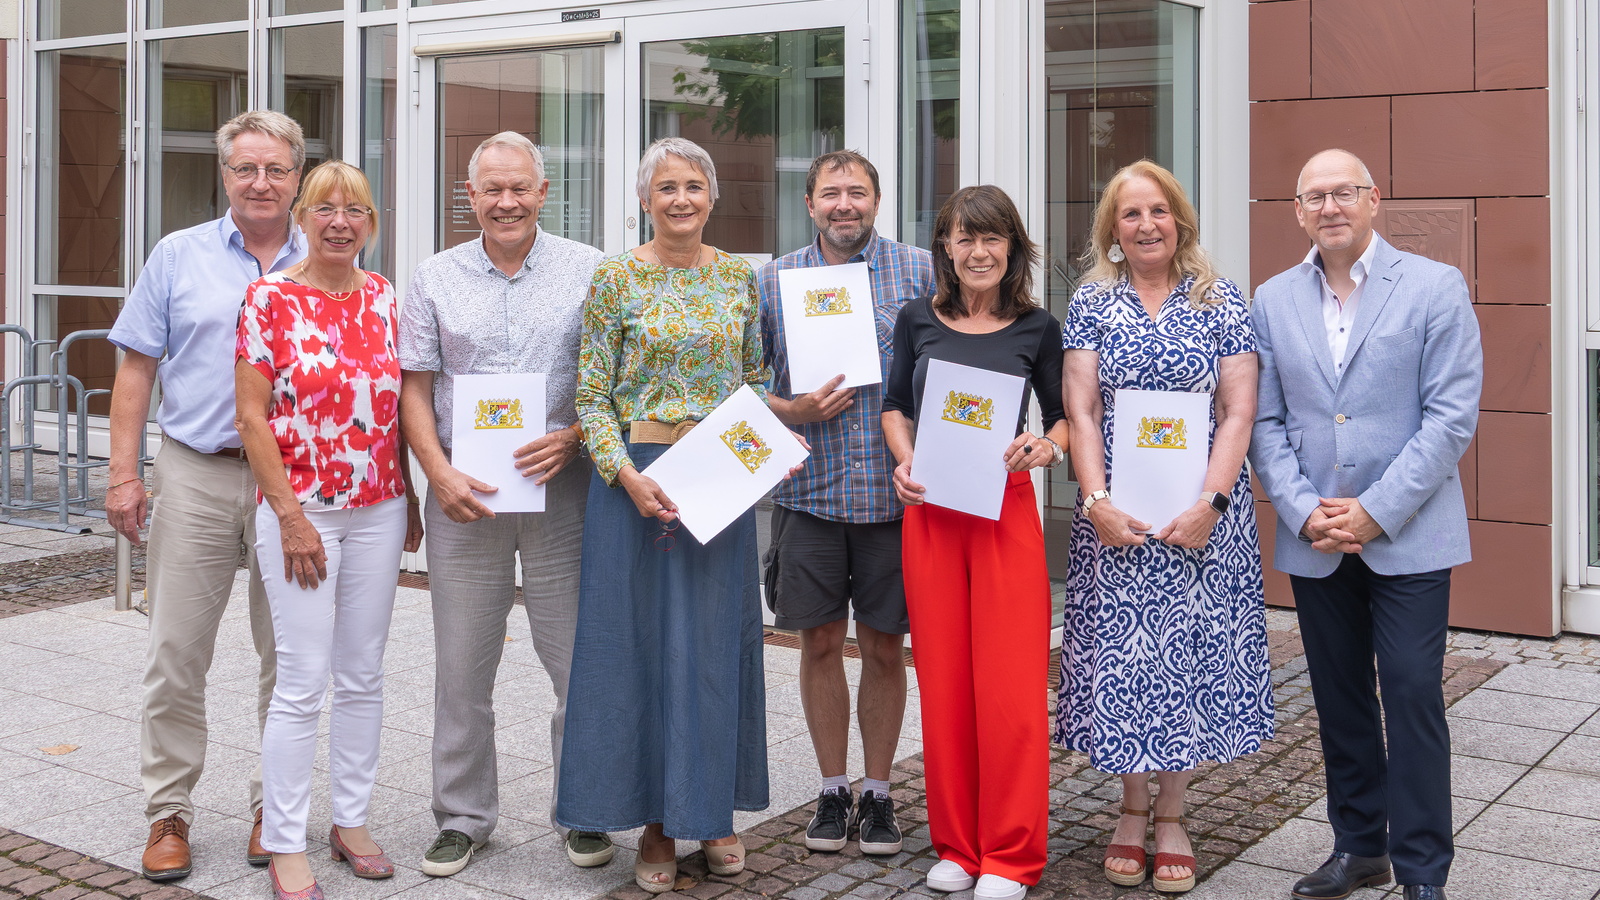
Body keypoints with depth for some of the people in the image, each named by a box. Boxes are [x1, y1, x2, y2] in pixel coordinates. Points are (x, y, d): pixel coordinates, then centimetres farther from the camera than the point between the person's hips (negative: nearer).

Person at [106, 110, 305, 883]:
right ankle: (168, 812, 14)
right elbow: (137, 369, 5)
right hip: (195, 476, 0)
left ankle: (274, 806, 21)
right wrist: (123, 474, -3)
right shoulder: (178, 257, 7)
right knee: (176, 654, 1)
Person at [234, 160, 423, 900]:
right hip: (300, 511, -4)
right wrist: (291, 517, -13)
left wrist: (410, 501, 10)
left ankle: (352, 821, 24)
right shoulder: (269, 298, -7)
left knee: (364, 677, 11)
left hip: (379, 512, 5)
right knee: (303, 684, -2)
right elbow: (252, 416, -9)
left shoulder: (384, 298, 7)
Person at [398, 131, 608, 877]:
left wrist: (572, 438, -14)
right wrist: (439, 473, -7)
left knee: (580, 661, 2)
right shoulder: (436, 278, 8)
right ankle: (463, 816, 22)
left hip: (561, 489, -1)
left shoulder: (587, 271, 3)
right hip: (463, 495, 2)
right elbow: (415, 388, 7)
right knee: (462, 665, 8)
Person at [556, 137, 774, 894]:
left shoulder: (739, 277, 8)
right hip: (639, 476, -3)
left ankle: (713, 811, 22)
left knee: (717, 640, 8)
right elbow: (591, 398, -5)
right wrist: (627, 475, -17)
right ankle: (655, 822, 14)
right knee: (644, 639, 2)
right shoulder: (618, 278, -3)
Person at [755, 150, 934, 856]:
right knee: (821, 641, 7)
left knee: (884, 646, 7)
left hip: (895, 492, -1)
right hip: (808, 488, 1)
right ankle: (833, 790, 23)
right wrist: (790, 413, -9)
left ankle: (877, 791, 22)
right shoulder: (773, 281, 6)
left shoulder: (920, 272, 2)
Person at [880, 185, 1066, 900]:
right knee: (943, 684, 6)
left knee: (1010, 685, -3)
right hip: (929, 511, 2)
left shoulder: (1036, 328, 3)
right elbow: (895, 407, 14)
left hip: (1006, 511, -1)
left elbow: (1063, 415, 11)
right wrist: (904, 464, -4)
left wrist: (1045, 447, -10)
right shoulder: (918, 320, 6)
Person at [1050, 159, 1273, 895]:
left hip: (1201, 515, 0)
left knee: (1188, 650, 4)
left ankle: (1171, 818, 16)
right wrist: (1097, 501, -12)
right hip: (1115, 515, 0)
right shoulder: (1091, 305, 4)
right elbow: (1081, 412, -1)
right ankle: (1133, 812, 19)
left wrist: (1211, 502, -13)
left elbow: (1238, 413, -2)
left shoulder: (1222, 304, 2)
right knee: (1122, 652, 4)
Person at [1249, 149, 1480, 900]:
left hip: (1408, 536, -3)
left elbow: (1452, 416, -9)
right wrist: (1305, 513, -8)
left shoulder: (1435, 288, -3)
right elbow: (1265, 422, 5)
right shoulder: (1273, 301, 7)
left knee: (1412, 698, -4)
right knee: (1339, 698, 12)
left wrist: (1375, 511, -15)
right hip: (1314, 541, 4)